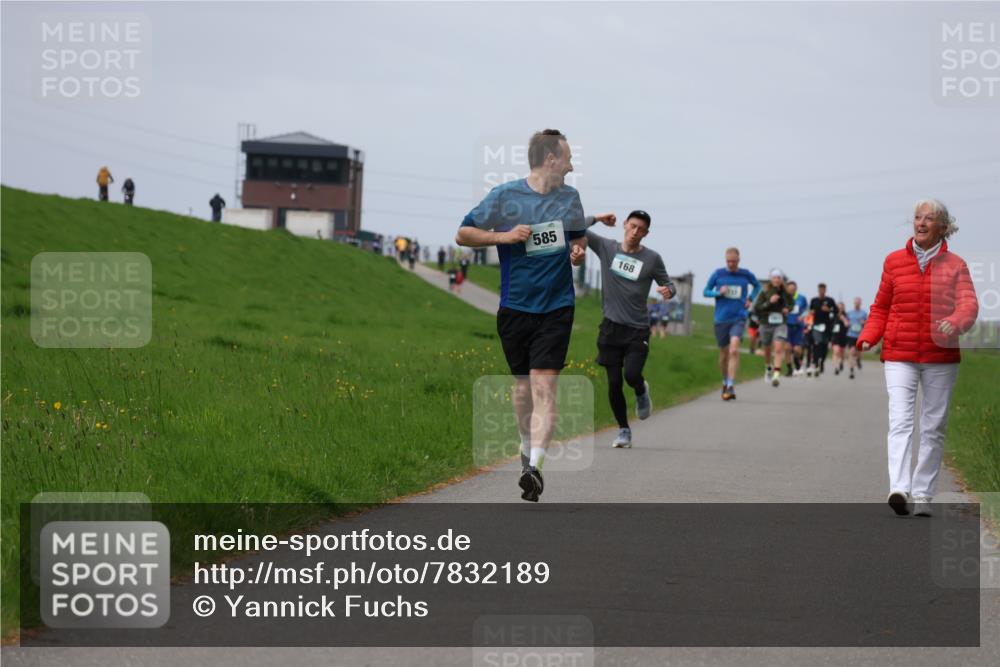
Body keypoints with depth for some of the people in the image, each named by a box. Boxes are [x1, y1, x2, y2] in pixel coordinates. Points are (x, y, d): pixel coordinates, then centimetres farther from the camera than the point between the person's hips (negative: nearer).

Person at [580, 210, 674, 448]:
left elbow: (668, 284, 9)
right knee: (614, 383, -1)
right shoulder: (606, 247, 4)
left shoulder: (652, 258, 1)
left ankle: (641, 392, 19)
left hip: (637, 330, -1)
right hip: (611, 327, 1)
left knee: (632, 375, -19)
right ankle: (624, 431, 14)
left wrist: (668, 290, -13)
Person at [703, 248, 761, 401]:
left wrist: (750, 298, 6)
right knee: (724, 354, 10)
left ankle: (730, 387, -23)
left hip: (738, 318, -1)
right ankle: (725, 382, 34)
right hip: (721, 318, 1)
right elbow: (706, 292, 8)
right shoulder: (718, 274, 1)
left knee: (734, 350, -21)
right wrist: (718, 293, -12)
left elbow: (757, 286, 23)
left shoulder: (746, 275, 3)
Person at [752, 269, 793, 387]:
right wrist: (769, 302, -23)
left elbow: (792, 303, 19)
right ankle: (769, 368, 46)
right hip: (766, 324, 0)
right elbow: (756, 309, -11)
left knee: (779, 348, -21)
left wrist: (788, 309, -4)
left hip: (781, 324, 0)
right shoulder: (764, 292, -7)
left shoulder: (785, 293, 0)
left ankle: (776, 374, -27)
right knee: (767, 350, 16)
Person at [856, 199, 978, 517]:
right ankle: (899, 489, -28)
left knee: (934, 427, 5)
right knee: (900, 421, -15)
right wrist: (868, 338, -5)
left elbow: (968, 305, -10)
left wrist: (954, 322, -33)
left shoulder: (955, 265, 3)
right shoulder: (894, 261, 6)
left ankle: (923, 494, 13)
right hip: (899, 355, -1)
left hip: (941, 357, 1)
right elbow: (881, 308, 13)